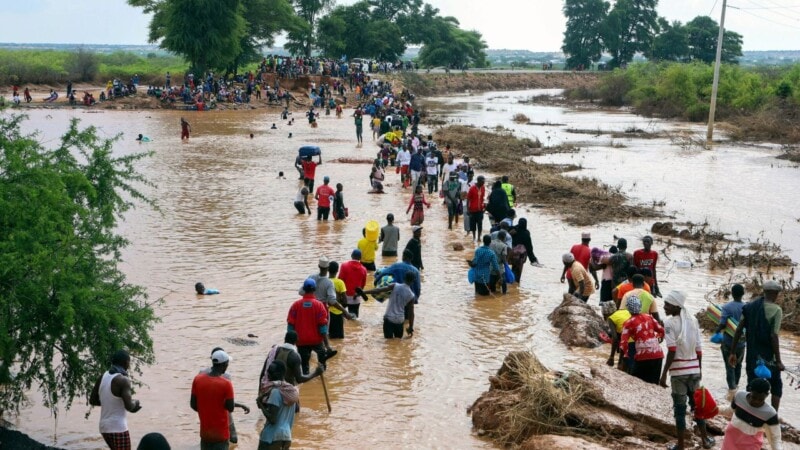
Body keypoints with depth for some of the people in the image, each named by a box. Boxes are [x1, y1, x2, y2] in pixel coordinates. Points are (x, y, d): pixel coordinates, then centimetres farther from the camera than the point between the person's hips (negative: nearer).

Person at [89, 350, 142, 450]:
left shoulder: (103, 377, 6)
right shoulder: (123, 380, -16)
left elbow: (92, 400, 13)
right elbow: (129, 406, -21)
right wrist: (135, 403, 1)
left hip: (105, 427, 8)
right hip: (118, 429, -8)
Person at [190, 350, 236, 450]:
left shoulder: (198, 379, -5)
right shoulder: (226, 384, -19)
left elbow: (193, 405, 0)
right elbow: (230, 408, -13)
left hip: (205, 432, 5)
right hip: (221, 432, -5)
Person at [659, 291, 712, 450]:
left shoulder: (669, 322, -11)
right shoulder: (693, 320, 6)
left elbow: (672, 351, -16)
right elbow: (699, 349, 8)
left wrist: (664, 374, -13)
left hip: (678, 371, -5)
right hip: (694, 369, 5)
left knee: (680, 408, 3)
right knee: (697, 404, 17)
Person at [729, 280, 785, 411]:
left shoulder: (749, 307, 2)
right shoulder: (776, 310, -13)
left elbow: (739, 330, 1)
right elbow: (774, 337, -18)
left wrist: (732, 353, 7)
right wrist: (778, 361, -13)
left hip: (751, 356, 4)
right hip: (768, 357, -4)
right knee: (776, 386, 15)